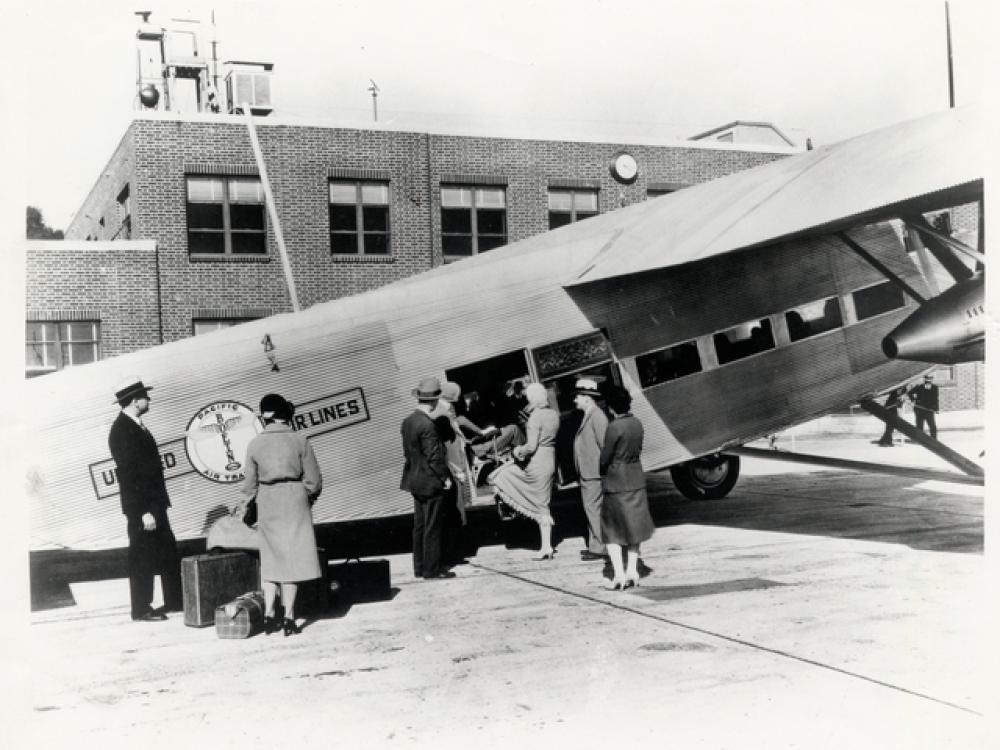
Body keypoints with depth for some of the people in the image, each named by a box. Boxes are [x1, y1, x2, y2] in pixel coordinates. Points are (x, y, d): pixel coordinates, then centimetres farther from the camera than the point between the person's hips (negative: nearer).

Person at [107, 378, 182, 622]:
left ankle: (175, 600, 25)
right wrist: (144, 511, -23)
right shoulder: (122, 431, -18)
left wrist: (156, 506, 16)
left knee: (169, 553, 15)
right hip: (140, 507, -10)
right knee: (142, 558, 1)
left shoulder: (136, 427, 12)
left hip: (153, 503, 10)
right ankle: (141, 609, 12)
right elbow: (129, 474, -22)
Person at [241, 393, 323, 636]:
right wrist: (309, 497, 14)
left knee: (271, 559, 14)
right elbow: (313, 480, -5)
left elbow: (249, 484, 3)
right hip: (295, 499, -2)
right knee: (292, 558, 5)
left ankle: (269, 616, 11)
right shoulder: (299, 440, -6)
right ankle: (288, 617, 4)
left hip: (267, 504, 2)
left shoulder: (255, 444, -2)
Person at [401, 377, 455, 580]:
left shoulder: (408, 421, 5)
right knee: (432, 527, 0)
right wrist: (445, 477, -10)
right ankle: (432, 569, 5)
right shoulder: (427, 425, -22)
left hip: (415, 480, 9)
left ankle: (420, 567, 22)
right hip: (431, 482, -9)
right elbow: (434, 456, -21)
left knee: (419, 526, 15)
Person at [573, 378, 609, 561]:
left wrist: (604, 469, -18)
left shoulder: (597, 416, -15)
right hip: (586, 474, 10)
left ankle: (599, 548, -2)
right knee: (592, 510, 14)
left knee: (593, 509, -7)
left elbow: (604, 445, -19)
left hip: (594, 474, -10)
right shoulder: (588, 416, 16)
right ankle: (595, 545, 21)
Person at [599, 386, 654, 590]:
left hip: (616, 483, -6)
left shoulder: (614, 427, -19)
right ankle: (632, 571, 19)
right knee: (633, 526, 17)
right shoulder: (637, 424, 1)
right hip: (636, 479, 6)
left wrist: (604, 472, 4)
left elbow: (605, 458, -14)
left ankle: (619, 575, -1)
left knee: (611, 530, 5)